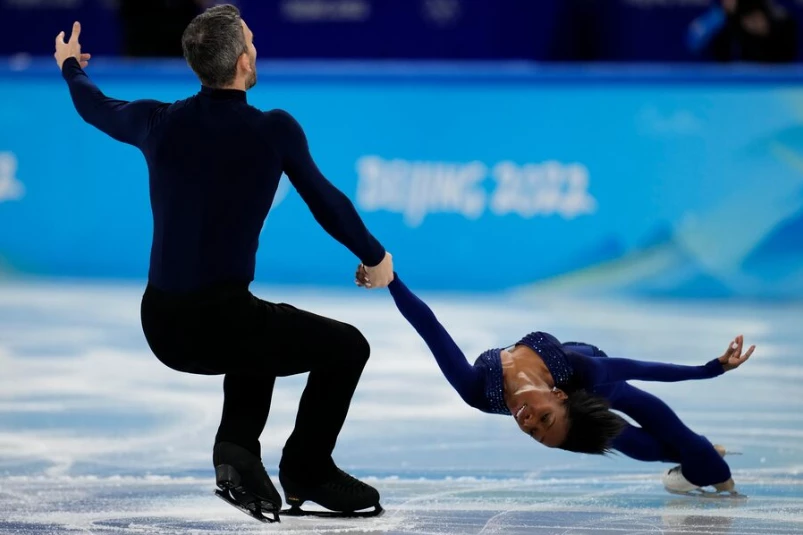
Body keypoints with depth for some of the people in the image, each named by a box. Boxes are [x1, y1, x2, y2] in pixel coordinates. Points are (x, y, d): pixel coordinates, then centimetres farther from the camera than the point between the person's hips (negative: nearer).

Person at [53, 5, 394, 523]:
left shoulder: (160, 123, 3)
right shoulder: (274, 130, -8)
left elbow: (98, 108, 25)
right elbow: (326, 201, 7)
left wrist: (72, 68, 49)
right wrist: (374, 256, 25)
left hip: (160, 326, 6)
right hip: (219, 320, -6)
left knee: (260, 333, 36)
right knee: (347, 347, 11)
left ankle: (237, 449, 19)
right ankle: (307, 469, 17)